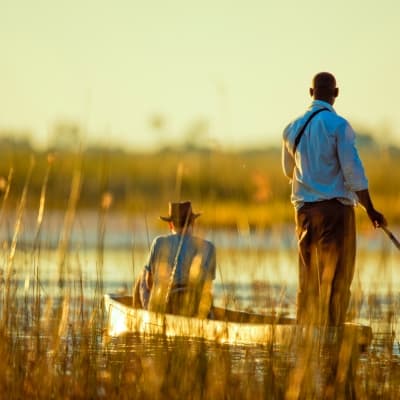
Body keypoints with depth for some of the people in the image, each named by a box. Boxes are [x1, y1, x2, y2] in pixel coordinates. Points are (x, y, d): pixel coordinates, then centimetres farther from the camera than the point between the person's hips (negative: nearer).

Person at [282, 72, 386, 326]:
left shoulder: (293, 128, 9)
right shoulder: (338, 125, -9)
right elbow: (354, 172, -12)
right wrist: (370, 210, -7)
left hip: (305, 209, 6)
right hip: (336, 208, -6)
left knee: (308, 281, 10)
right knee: (336, 281, -4)